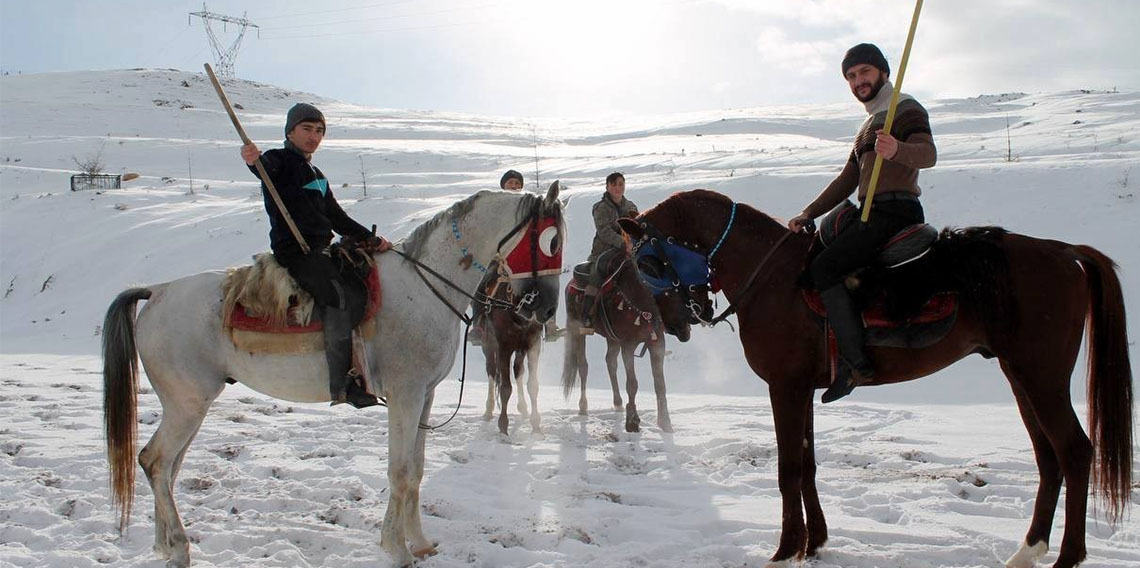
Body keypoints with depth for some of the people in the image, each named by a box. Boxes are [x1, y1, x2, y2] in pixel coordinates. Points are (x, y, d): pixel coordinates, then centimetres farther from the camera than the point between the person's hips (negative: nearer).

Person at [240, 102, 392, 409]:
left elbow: (338, 219, 22)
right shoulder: (282, 161, -1)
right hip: (296, 253, -9)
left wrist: (370, 239, 9)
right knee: (343, 297, -25)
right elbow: (266, 167, -26)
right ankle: (341, 383, -24)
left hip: (321, 251, 9)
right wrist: (254, 159, -50)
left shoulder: (316, 176, 24)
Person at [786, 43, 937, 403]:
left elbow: (928, 153, -21)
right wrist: (808, 215, 14)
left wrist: (897, 150, -43)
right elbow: (847, 181, 25)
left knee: (823, 267, -22)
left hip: (894, 211, -10)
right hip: (875, 215, 10)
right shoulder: (871, 124, 27)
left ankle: (856, 362, -26)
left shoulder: (907, 109, -2)